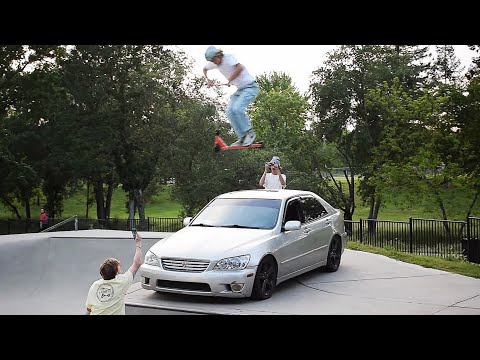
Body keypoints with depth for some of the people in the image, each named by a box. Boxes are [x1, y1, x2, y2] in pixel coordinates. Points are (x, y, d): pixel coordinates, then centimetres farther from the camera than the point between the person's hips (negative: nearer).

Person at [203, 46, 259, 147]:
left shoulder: (228, 58, -20)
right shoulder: (214, 63, 5)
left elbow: (240, 68, -38)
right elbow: (205, 69, 25)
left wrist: (229, 80, -27)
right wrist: (209, 79, 7)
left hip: (250, 87, -9)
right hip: (240, 89, 9)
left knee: (237, 108, -26)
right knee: (230, 112, -5)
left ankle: (250, 133, -12)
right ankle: (242, 138, 0)